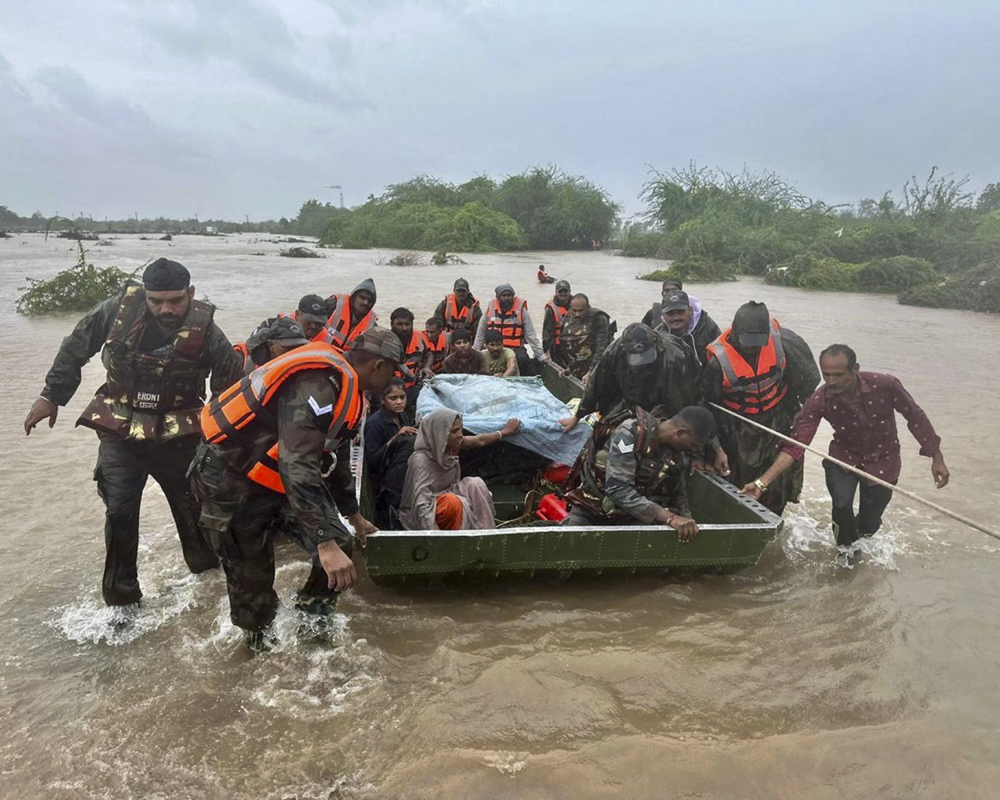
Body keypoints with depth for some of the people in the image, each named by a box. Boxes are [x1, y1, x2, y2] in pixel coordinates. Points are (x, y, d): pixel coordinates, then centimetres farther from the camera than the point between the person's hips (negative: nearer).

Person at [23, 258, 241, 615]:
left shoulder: (205, 331, -17)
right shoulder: (119, 310, -14)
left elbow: (232, 386, -7)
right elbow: (75, 347, 1)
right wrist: (51, 396, 3)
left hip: (178, 436, -1)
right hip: (120, 431, 1)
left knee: (195, 506, 10)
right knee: (120, 512, 0)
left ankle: (209, 573, 34)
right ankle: (122, 598, 16)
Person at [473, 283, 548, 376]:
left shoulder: (521, 310, 0)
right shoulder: (490, 309, 4)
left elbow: (531, 335, 3)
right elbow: (480, 334, 14)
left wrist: (541, 355, 0)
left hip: (516, 348, -2)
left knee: (523, 360, -29)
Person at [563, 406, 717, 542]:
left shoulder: (682, 455, -4)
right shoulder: (631, 433, -23)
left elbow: (679, 496, 10)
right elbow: (618, 489, -32)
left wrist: (688, 525, -9)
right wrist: (669, 517, -37)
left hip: (638, 517, 5)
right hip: (593, 507, -5)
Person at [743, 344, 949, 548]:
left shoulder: (885, 385, -30)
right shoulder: (819, 401, -28)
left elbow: (915, 417, -13)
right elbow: (795, 445, -30)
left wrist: (936, 458, -8)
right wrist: (762, 483, -40)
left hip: (883, 459, 0)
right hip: (844, 455, 0)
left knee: (869, 525, 9)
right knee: (841, 503, -23)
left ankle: (859, 540, 49)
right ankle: (847, 549, 10)